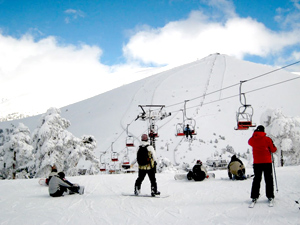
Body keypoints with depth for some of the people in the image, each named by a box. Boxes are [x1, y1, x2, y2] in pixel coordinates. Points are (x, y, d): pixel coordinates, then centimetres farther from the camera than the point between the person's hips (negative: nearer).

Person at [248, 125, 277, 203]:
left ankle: (254, 196, 4)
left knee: (256, 179, 9)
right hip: (267, 162, -2)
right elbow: (273, 150, 0)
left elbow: (249, 142, 25)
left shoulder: (252, 139, -1)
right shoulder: (267, 139, -8)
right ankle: (270, 196, 5)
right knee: (269, 179, 6)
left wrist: (254, 135, 26)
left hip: (256, 162, 2)